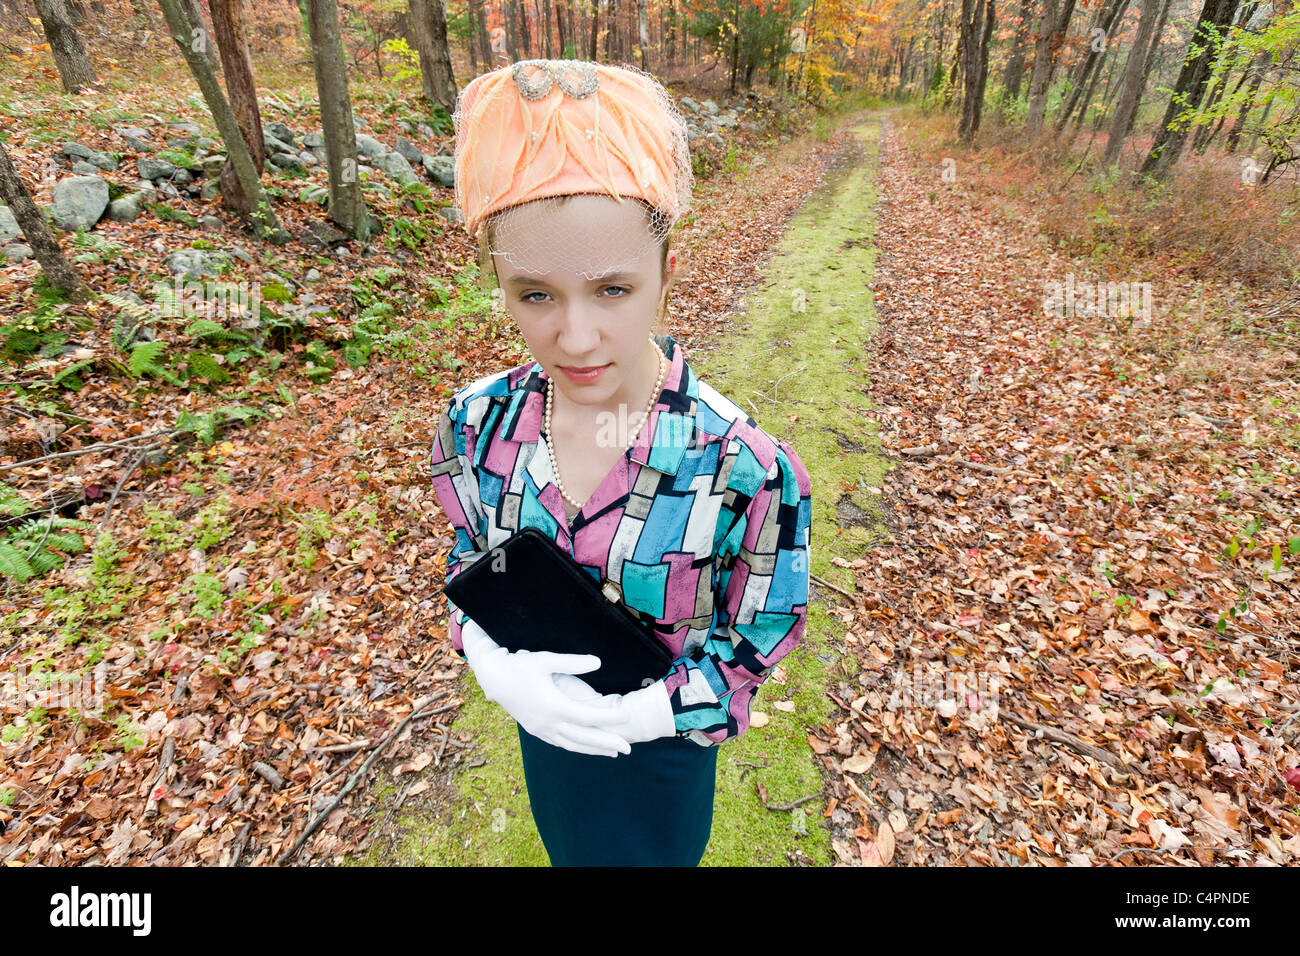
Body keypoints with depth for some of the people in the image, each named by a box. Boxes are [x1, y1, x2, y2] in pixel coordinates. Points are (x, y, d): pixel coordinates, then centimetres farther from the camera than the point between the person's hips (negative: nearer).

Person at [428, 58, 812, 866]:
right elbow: (471, 562, -3)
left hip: (666, 744, -3)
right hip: (540, 726, 4)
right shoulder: (478, 422, -19)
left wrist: (650, 710, -27)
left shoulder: (746, 468, -31)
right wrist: (495, 664, -21)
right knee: (567, 844, 34)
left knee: (659, 846, 29)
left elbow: (765, 635, -16)